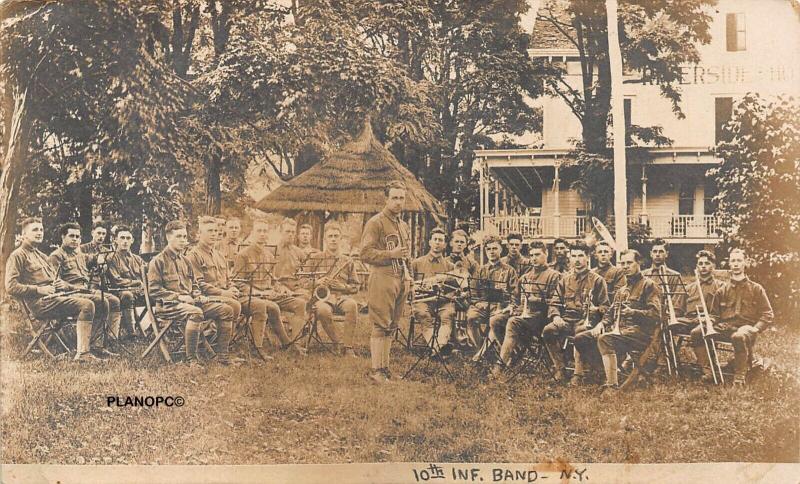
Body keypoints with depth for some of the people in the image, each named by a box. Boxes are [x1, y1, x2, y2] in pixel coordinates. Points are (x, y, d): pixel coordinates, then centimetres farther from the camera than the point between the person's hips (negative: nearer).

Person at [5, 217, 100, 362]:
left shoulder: (41, 255, 29)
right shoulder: (17, 256, 1)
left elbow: (56, 279, 31)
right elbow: (11, 287, -11)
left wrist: (63, 284, 5)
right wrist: (39, 290, -15)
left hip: (55, 297, 9)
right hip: (40, 302, -9)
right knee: (86, 306, -25)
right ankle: (82, 353, -28)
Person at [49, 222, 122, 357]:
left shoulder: (79, 254, 28)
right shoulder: (57, 256, 2)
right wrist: (75, 287, -19)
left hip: (89, 291, 8)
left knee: (114, 301, -10)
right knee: (102, 302, -29)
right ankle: (96, 343, -30)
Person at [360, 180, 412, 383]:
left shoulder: (404, 226, 19)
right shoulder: (375, 223, -6)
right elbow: (366, 253, -13)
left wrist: (407, 275, 16)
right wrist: (391, 254, -19)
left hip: (400, 280, 8)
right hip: (382, 278, -8)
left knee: (391, 327, 10)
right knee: (381, 326, -8)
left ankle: (385, 367, 16)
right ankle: (376, 370, -5)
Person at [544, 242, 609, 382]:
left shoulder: (597, 280, 9)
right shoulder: (565, 279, 20)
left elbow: (604, 306, 4)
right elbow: (555, 303, 16)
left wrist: (595, 309, -18)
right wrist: (556, 316, -4)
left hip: (586, 320, -4)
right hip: (567, 319, 4)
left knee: (580, 333, -39)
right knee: (548, 331, -27)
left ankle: (578, 373, -28)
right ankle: (559, 369, -20)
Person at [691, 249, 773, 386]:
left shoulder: (756, 288, 11)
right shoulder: (723, 290, 19)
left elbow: (768, 314, 7)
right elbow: (714, 312, 20)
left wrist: (756, 328, -10)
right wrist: (714, 323, -4)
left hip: (745, 326, -4)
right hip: (724, 327, 4)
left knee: (739, 336, -41)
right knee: (696, 333, -21)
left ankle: (740, 375, -26)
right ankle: (706, 369, -16)